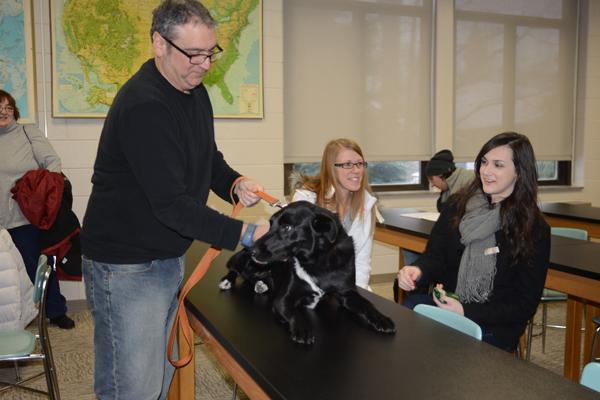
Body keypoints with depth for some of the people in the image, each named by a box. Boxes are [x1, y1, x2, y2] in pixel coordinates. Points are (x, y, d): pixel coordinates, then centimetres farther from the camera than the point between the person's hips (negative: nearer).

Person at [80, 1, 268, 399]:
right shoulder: (142, 106, -24)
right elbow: (170, 203, -27)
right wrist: (245, 234, -27)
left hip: (170, 256, 9)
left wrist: (234, 183, -4)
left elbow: (208, 157, 17)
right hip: (127, 267, -8)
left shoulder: (195, 91, 6)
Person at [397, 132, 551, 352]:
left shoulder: (535, 229, -4)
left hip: (493, 326, -4)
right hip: (445, 303, 4)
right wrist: (418, 271, -21)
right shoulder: (458, 206, 5)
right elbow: (435, 256, 4)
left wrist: (466, 312, -16)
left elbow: (524, 304, -3)